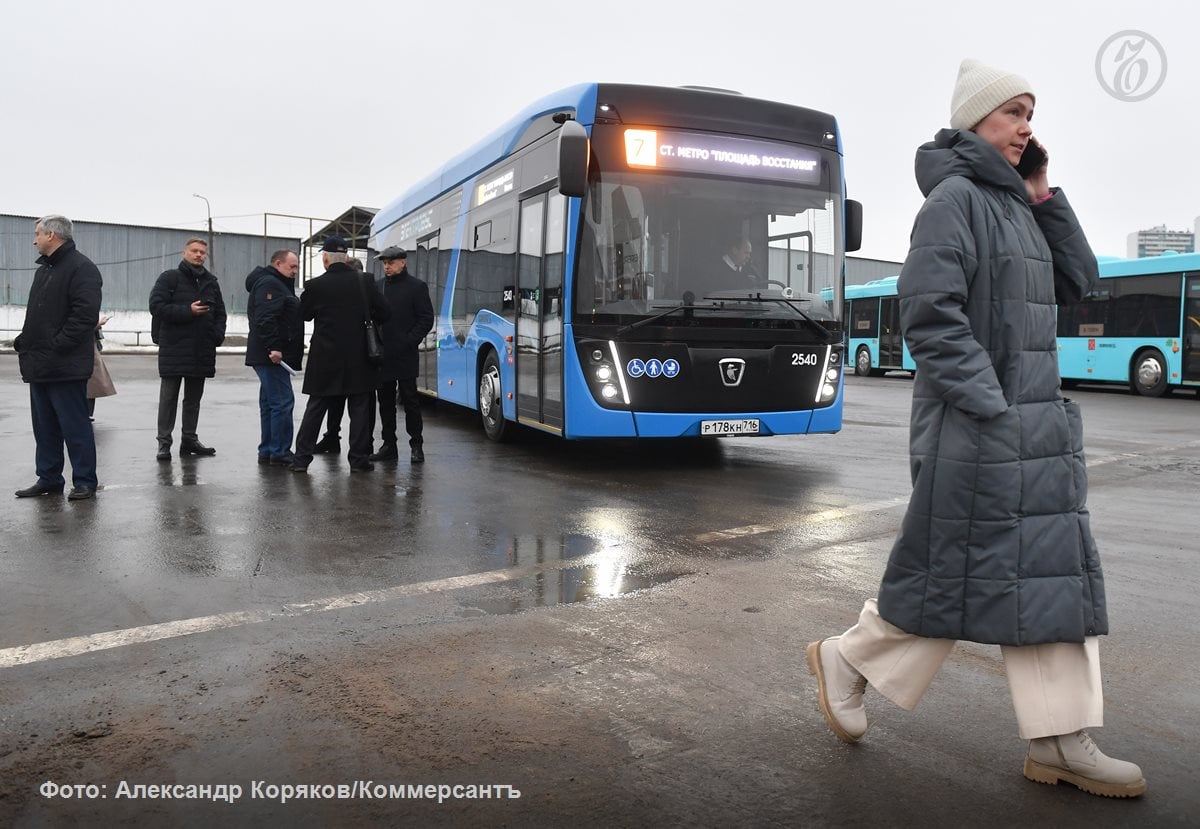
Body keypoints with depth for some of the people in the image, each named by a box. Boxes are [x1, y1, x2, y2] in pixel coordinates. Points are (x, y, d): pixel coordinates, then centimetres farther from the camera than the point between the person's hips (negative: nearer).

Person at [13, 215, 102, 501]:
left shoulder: (81, 268, -11)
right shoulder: (44, 268, 19)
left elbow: (85, 315, -21)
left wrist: (57, 346, -22)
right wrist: (24, 341, 11)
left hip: (66, 366, -9)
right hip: (39, 365, 9)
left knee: (75, 426, -3)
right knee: (44, 426, 14)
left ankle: (84, 481, 4)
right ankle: (48, 478, 22)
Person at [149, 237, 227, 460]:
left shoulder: (211, 282, 15)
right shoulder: (170, 278, -1)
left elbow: (220, 312, 21)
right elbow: (156, 305, -11)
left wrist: (218, 335, 4)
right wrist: (187, 311, -19)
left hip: (202, 350, 5)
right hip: (174, 349, -5)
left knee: (194, 398, 12)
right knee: (168, 398, -1)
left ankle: (190, 439, 20)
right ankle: (164, 442, 3)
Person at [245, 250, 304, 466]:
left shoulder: (276, 284, 25)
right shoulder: (269, 284, -10)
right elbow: (265, 319, -22)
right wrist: (273, 347, -27)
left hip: (269, 356, 11)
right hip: (273, 356, -11)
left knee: (270, 403, 12)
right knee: (283, 402, -11)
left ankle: (267, 452, 17)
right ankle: (279, 453, -9)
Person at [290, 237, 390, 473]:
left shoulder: (315, 286, -8)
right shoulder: (365, 282, -4)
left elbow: (304, 314, 7)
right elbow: (383, 313, 2)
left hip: (325, 357, 0)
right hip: (358, 357, 0)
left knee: (315, 409, 9)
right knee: (360, 409, 8)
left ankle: (301, 458, 11)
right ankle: (359, 459, 9)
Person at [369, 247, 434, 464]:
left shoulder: (416, 287, -1)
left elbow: (426, 319, -4)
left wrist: (409, 341, -11)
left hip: (405, 356, -5)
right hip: (382, 356, 5)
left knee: (410, 401, 0)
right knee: (385, 402, 9)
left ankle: (416, 446, 8)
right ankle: (389, 445, 17)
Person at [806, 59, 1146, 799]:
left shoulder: (1013, 203, 16)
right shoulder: (955, 198, -10)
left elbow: (1077, 283, 15)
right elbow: (930, 314, -19)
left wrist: (1043, 193, 7)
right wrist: (990, 408, -20)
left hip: (1035, 422, 9)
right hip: (975, 423, -9)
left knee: (1050, 570, 6)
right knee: (954, 570, 1)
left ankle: (1061, 743, 14)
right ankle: (846, 658, 21)